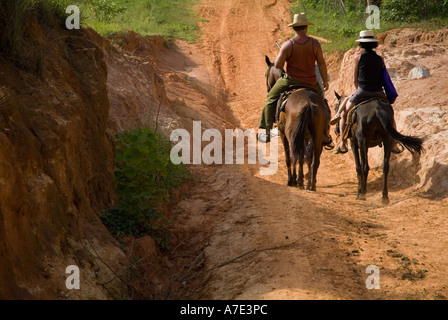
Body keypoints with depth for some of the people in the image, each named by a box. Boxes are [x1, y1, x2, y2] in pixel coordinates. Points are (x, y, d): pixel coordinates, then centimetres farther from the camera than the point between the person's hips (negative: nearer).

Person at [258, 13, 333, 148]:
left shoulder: (287, 45, -15)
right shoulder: (315, 44, -10)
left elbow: (278, 65, -14)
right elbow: (322, 64, -6)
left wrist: (279, 55, 7)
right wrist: (325, 81, 6)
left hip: (290, 81, -1)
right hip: (310, 83, 2)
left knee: (271, 99, 19)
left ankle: (267, 132, 12)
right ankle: (326, 137, 26)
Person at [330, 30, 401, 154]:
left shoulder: (358, 58, -4)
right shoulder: (380, 59, 5)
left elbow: (355, 80, 2)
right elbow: (384, 78, 14)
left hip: (362, 93, -3)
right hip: (379, 93, 3)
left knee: (344, 114, 18)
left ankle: (343, 144, 10)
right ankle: (394, 145, 22)